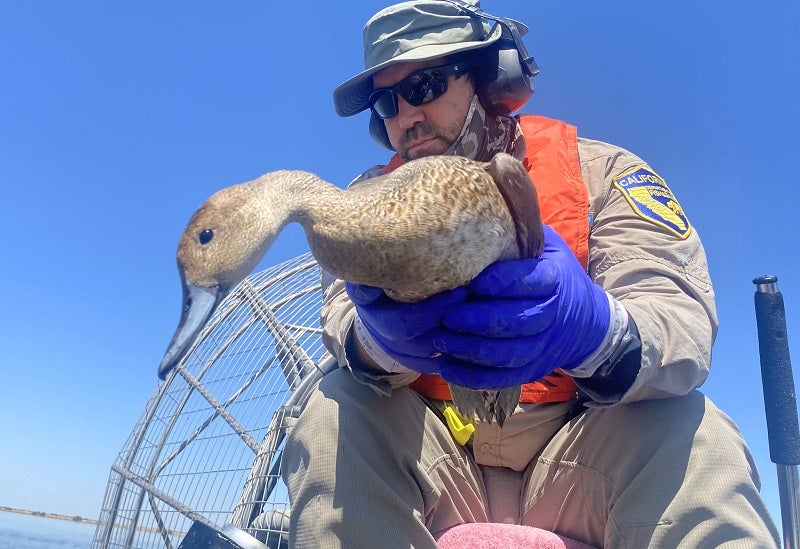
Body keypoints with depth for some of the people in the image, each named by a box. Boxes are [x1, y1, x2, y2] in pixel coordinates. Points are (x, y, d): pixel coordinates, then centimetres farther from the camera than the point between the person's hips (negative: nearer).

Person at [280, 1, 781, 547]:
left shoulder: (600, 171, -3)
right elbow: (348, 324, -12)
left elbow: (685, 319, -17)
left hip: (580, 461, -1)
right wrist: (380, 337, -37)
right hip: (431, 463, 2)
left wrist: (595, 330, -40)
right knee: (333, 416, -25)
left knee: (698, 438, -28)